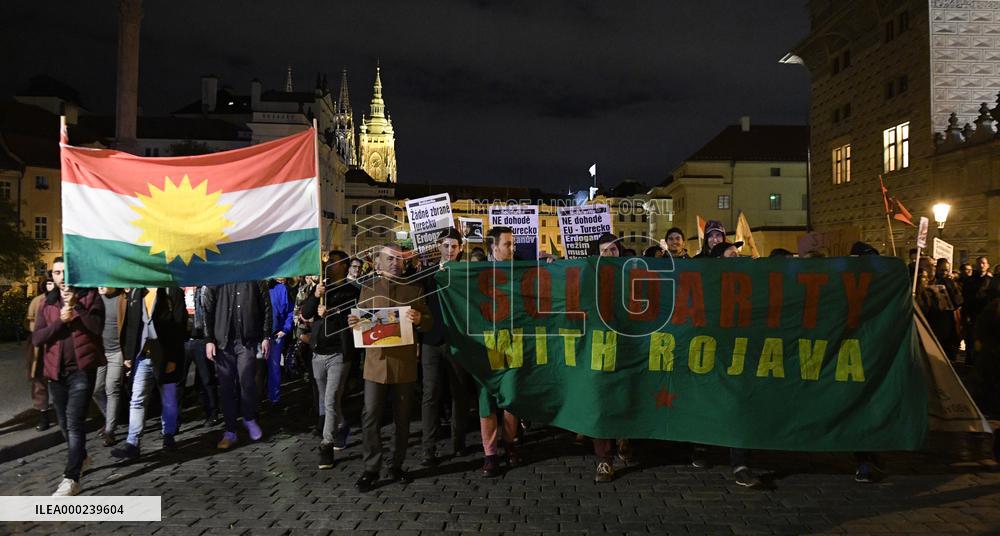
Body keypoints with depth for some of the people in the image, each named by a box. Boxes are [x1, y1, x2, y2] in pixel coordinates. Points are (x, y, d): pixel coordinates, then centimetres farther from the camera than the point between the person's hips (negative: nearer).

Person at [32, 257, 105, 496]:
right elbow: (36, 338, 1)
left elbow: (97, 327, -16)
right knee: (64, 423, 17)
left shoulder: (90, 296, -1)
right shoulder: (47, 303, 10)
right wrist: (60, 321, -14)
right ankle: (81, 458, 40)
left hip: (82, 369, -5)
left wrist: (76, 305, -25)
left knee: (74, 422, -13)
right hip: (56, 371, 5)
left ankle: (71, 479, -12)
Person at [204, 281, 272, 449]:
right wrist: (209, 340, -1)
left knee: (246, 382, -7)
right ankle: (230, 432, 16)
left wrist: (266, 336, -1)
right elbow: (208, 312, 5)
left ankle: (249, 418, 20)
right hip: (223, 341, 2)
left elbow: (266, 308, 3)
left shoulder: (255, 279, 3)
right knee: (226, 387, 6)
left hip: (247, 340, -2)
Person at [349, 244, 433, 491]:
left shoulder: (414, 289, 9)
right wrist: (353, 323, -14)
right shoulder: (368, 289, 9)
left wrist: (419, 319, -16)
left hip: (404, 363, 1)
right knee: (370, 417, -3)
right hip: (376, 361, 0)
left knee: (402, 418, 8)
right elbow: (360, 323, 9)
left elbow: (429, 323, 6)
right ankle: (371, 469, 9)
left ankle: (397, 466, 23)